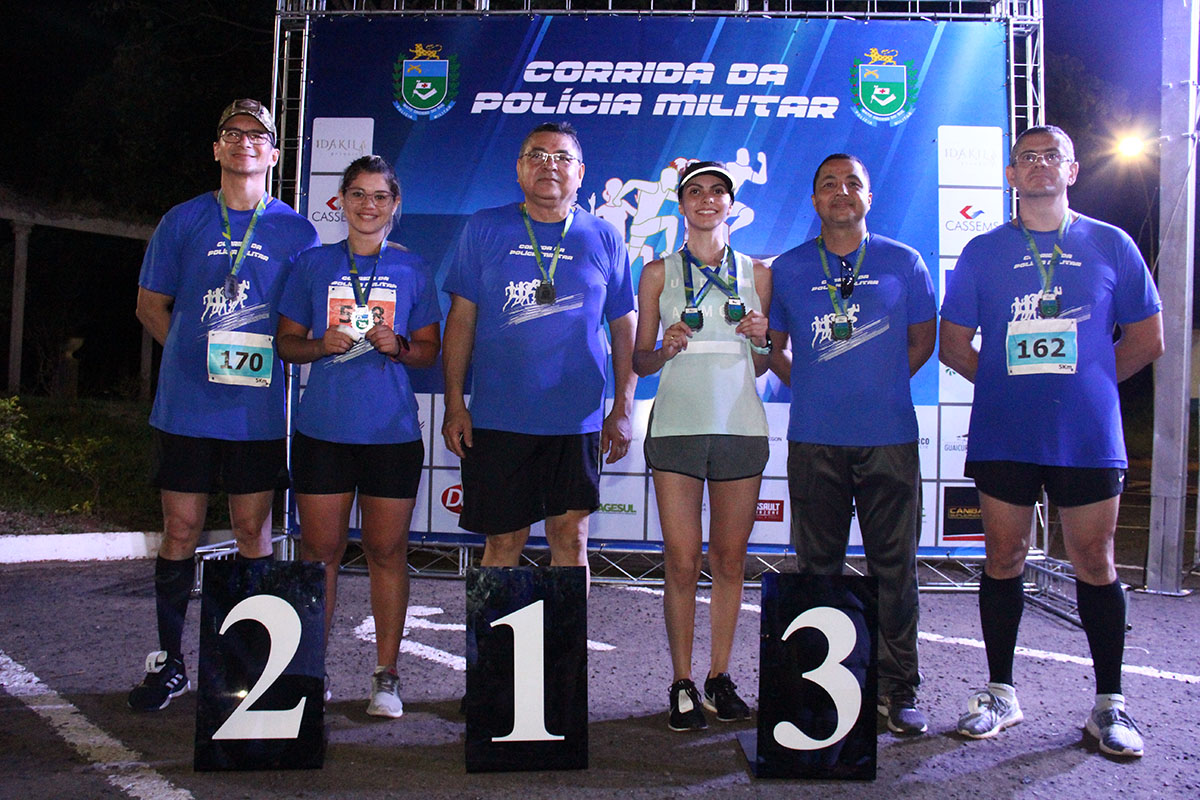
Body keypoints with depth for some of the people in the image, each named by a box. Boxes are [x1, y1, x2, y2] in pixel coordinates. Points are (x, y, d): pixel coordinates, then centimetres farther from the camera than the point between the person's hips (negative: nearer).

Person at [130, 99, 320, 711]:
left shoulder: (296, 231, 6)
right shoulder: (183, 221, 7)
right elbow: (150, 305, 13)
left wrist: (263, 356, -5)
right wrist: (195, 353, 1)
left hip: (258, 408, 0)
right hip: (187, 404, 1)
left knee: (253, 531, 6)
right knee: (180, 530, 5)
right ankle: (168, 661, 18)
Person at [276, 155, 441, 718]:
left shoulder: (412, 270, 9)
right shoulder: (313, 265, 10)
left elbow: (431, 350, 10)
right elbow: (286, 342, 12)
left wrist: (399, 346, -11)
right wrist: (321, 344, -9)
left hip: (392, 432, 0)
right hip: (322, 428, 1)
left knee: (387, 550, 3)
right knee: (319, 549, 3)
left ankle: (386, 675, 13)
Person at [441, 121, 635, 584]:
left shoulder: (604, 239, 6)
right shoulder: (484, 229, 5)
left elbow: (624, 328, 9)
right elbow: (461, 319, 5)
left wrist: (622, 410, 4)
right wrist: (454, 405, -1)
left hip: (577, 420, 1)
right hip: (497, 419, 0)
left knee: (571, 536, 6)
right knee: (504, 539, 6)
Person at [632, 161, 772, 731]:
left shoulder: (755, 272, 13)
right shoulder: (659, 273, 9)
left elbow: (759, 366, 17)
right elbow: (640, 361, 10)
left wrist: (761, 340, -4)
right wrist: (665, 349, -10)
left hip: (741, 424, 2)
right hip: (677, 423, -1)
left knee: (729, 559, 5)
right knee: (682, 562, -3)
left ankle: (720, 676, 18)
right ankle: (682, 684, 9)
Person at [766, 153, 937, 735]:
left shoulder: (903, 263, 7)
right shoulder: (788, 268, 8)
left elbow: (923, 339, 15)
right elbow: (773, 345, 17)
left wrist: (878, 383, 8)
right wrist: (812, 387, 8)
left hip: (889, 438, 0)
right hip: (814, 440, 1)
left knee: (894, 566, 2)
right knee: (818, 566, 7)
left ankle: (898, 691, 13)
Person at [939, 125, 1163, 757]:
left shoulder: (1112, 246, 8)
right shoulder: (982, 253, 8)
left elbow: (1147, 339, 11)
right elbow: (954, 345, 10)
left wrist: (1084, 378, 6)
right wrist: (1010, 379, 3)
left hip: (1088, 436, 0)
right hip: (1003, 437, 1)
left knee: (1094, 564, 4)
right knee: (1003, 561, 6)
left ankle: (1109, 705, 18)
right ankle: (1000, 694, 19)